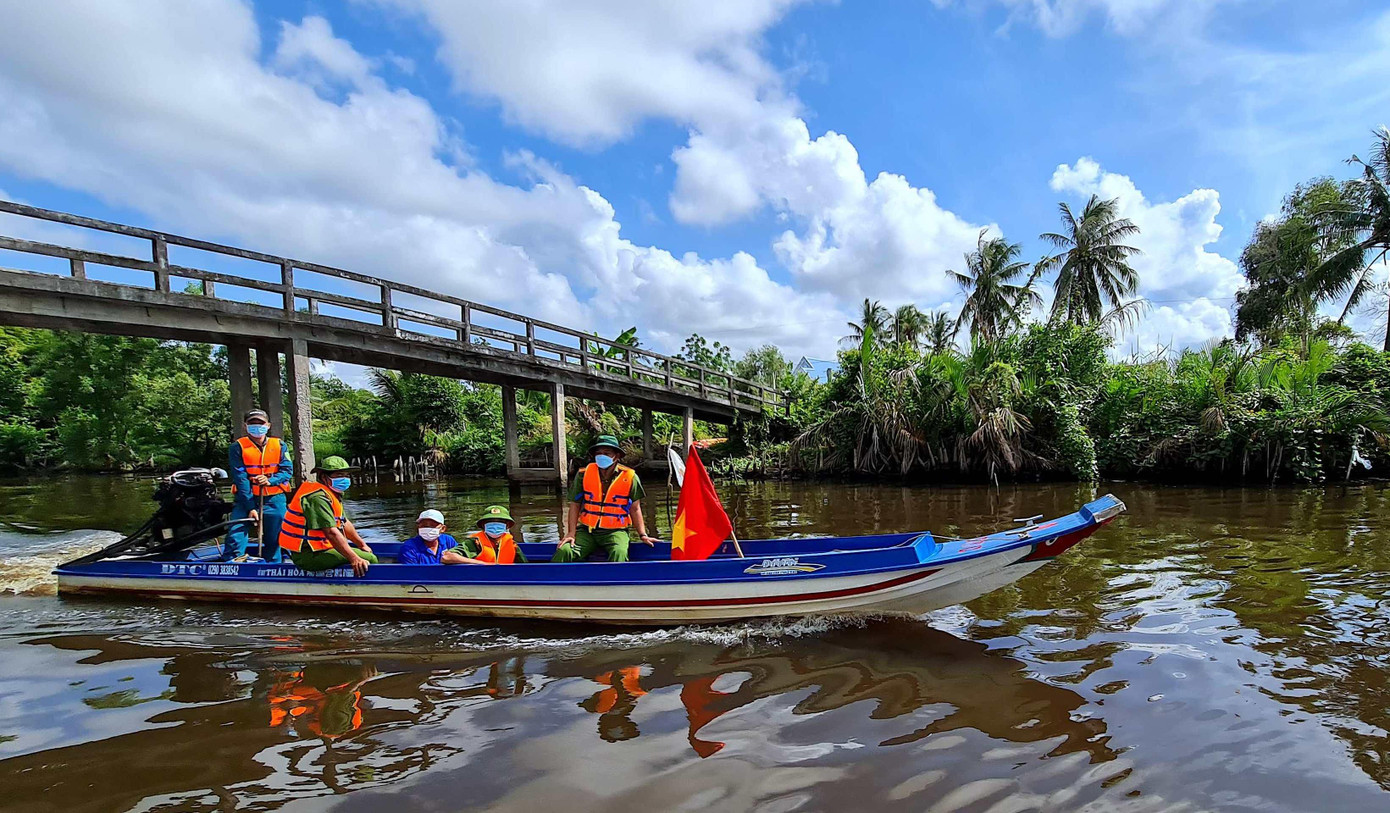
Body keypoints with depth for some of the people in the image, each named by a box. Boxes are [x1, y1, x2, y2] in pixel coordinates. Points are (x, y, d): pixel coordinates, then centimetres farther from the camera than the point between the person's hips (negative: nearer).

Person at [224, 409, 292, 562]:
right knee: (235, 538, -14)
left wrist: (270, 480, -22)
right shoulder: (238, 447, -1)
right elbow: (240, 478, -7)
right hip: (246, 499, -2)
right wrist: (250, 507, -13)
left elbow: (287, 471, 0)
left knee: (274, 542, 7)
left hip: (274, 500, 2)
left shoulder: (280, 445, 6)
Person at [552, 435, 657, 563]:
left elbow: (635, 509, 6)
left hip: (616, 531, -2)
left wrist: (643, 535, 0)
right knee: (564, 551, -23)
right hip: (587, 530, 2)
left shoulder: (629, 477, -1)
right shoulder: (584, 475, 2)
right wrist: (571, 533, -3)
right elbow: (575, 505, 6)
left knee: (619, 553, -34)